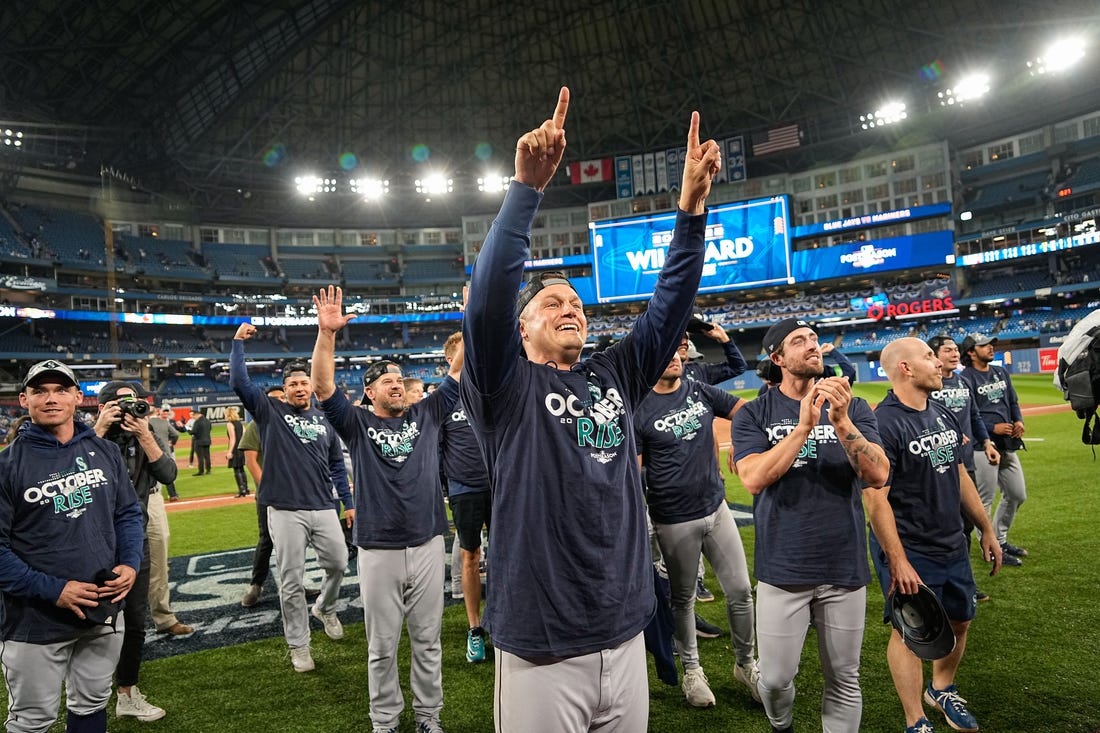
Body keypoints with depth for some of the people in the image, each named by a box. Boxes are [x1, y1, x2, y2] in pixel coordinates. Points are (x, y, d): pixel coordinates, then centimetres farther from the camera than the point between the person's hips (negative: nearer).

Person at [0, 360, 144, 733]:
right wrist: (53, 590, -19)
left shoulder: (105, 451, 3)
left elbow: (128, 514, 10)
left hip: (105, 610, 4)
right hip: (35, 619, -4)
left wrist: (130, 564, -6)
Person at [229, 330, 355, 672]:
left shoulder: (324, 419, 12)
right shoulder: (270, 412, 3)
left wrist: (348, 503, 12)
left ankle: (324, 608, 41)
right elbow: (239, 381, -9)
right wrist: (238, 342, -8)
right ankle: (298, 646, 17)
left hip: (324, 507, 3)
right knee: (291, 581, 2)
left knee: (338, 563, 9)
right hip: (286, 511, -3)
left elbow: (337, 465, 15)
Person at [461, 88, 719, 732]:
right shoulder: (507, 387, -5)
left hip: (626, 638, 5)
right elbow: (490, 295, -21)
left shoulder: (616, 377, 7)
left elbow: (672, 300, 3)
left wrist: (693, 202, -7)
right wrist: (528, 185, -27)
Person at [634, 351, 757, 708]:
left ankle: (746, 664, 32)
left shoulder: (700, 391, 2)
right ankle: (692, 670, 33)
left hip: (716, 508, 4)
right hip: (675, 521, -4)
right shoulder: (640, 410, -12)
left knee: (740, 590, 11)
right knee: (683, 598, 13)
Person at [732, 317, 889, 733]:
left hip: (844, 568, 2)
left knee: (844, 682, 12)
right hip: (782, 570, -1)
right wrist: (803, 427, -24)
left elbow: (878, 476, -9)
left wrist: (841, 422, -23)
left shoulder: (853, 408, 3)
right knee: (775, 678, 8)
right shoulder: (754, 415, -3)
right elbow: (753, 478, -17)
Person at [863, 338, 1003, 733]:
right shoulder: (883, 423, -21)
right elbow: (876, 499, -23)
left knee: (959, 620, 20)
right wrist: (897, 562, -23)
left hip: (954, 545, 8)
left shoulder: (943, 414, 4)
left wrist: (987, 530, 17)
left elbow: (960, 475, 15)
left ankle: (942, 689, 45)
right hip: (909, 551, -8)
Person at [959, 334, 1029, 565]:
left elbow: (1013, 401, 18)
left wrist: (1018, 420, 0)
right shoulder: (966, 378, -10)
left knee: (1018, 495, 16)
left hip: (1007, 444, 9)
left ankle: (1000, 540, 32)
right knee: (984, 499, -2)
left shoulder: (1001, 372, 14)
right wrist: (993, 427, -20)